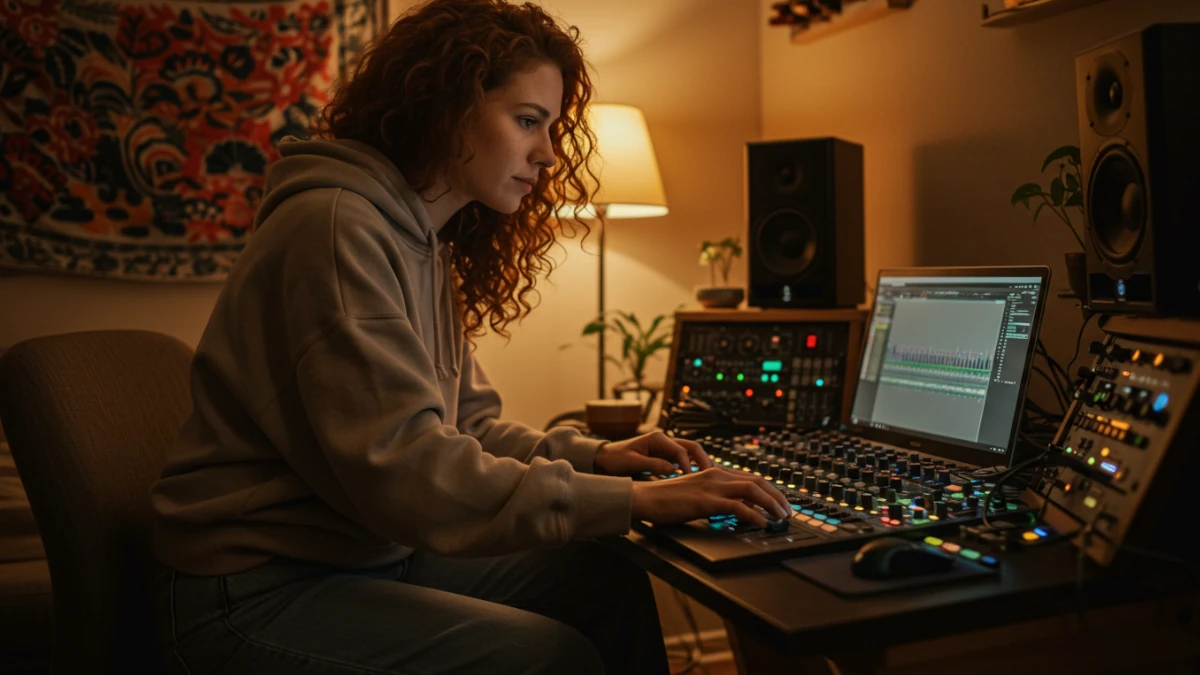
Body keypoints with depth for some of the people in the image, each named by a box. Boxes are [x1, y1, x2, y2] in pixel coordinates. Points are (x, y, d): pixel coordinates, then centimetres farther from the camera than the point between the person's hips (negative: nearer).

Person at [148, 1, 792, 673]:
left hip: (372, 553, 9)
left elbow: (464, 424, 13)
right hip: (257, 588, -8)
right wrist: (635, 500, -28)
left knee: (609, 583, -3)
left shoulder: (426, 245, 10)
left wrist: (592, 455, -3)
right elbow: (404, 467, -29)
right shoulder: (337, 226, -21)